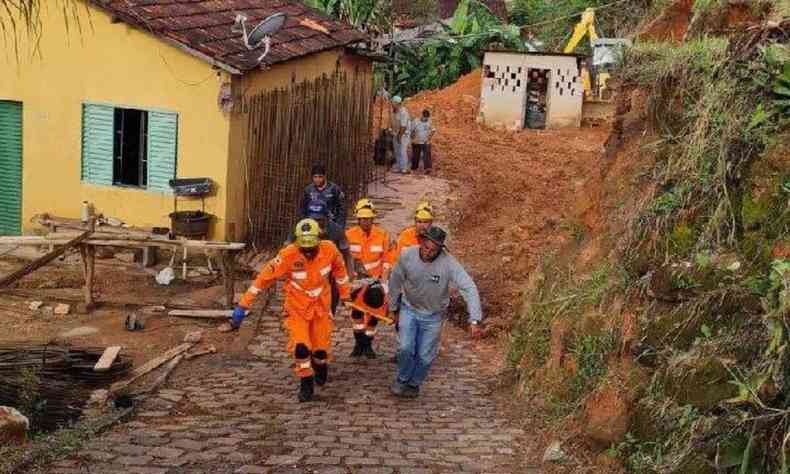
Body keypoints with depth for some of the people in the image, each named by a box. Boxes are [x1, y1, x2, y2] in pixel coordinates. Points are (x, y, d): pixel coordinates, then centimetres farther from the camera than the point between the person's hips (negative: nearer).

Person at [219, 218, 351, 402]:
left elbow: (339, 268, 3)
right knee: (300, 347, -15)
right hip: (297, 307, -2)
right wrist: (241, 309, -24)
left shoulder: (329, 249, -20)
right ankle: (306, 383, 7)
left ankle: (321, 365, 42)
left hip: (321, 305, 2)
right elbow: (265, 277, -25)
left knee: (321, 349, 7)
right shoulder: (288, 255, -28)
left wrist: (345, 293, 16)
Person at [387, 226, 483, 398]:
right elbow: (395, 281, -2)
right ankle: (401, 380, 17)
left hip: (433, 315, -1)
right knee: (406, 348, -11)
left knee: (425, 356, 6)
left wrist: (475, 320, -41)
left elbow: (468, 288, -32)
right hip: (409, 309, 1)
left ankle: (414, 384, 34)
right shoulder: (407, 255, -20)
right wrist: (393, 308, 9)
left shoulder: (448, 263, -28)